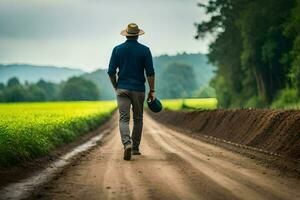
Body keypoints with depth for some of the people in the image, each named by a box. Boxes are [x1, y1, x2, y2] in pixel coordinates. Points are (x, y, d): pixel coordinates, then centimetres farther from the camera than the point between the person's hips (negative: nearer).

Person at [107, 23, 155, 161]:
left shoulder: (117, 49, 1)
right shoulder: (144, 50, -2)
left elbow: (111, 72, 0)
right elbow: (150, 72, -6)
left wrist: (116, 87, 16)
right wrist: (152, 91, 1)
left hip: (122, 89, 0)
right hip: (138, 89, 0)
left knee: (124, 119, -3)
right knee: (138, 119, 14)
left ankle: (127, 144, -26)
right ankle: (135, 148, 20)